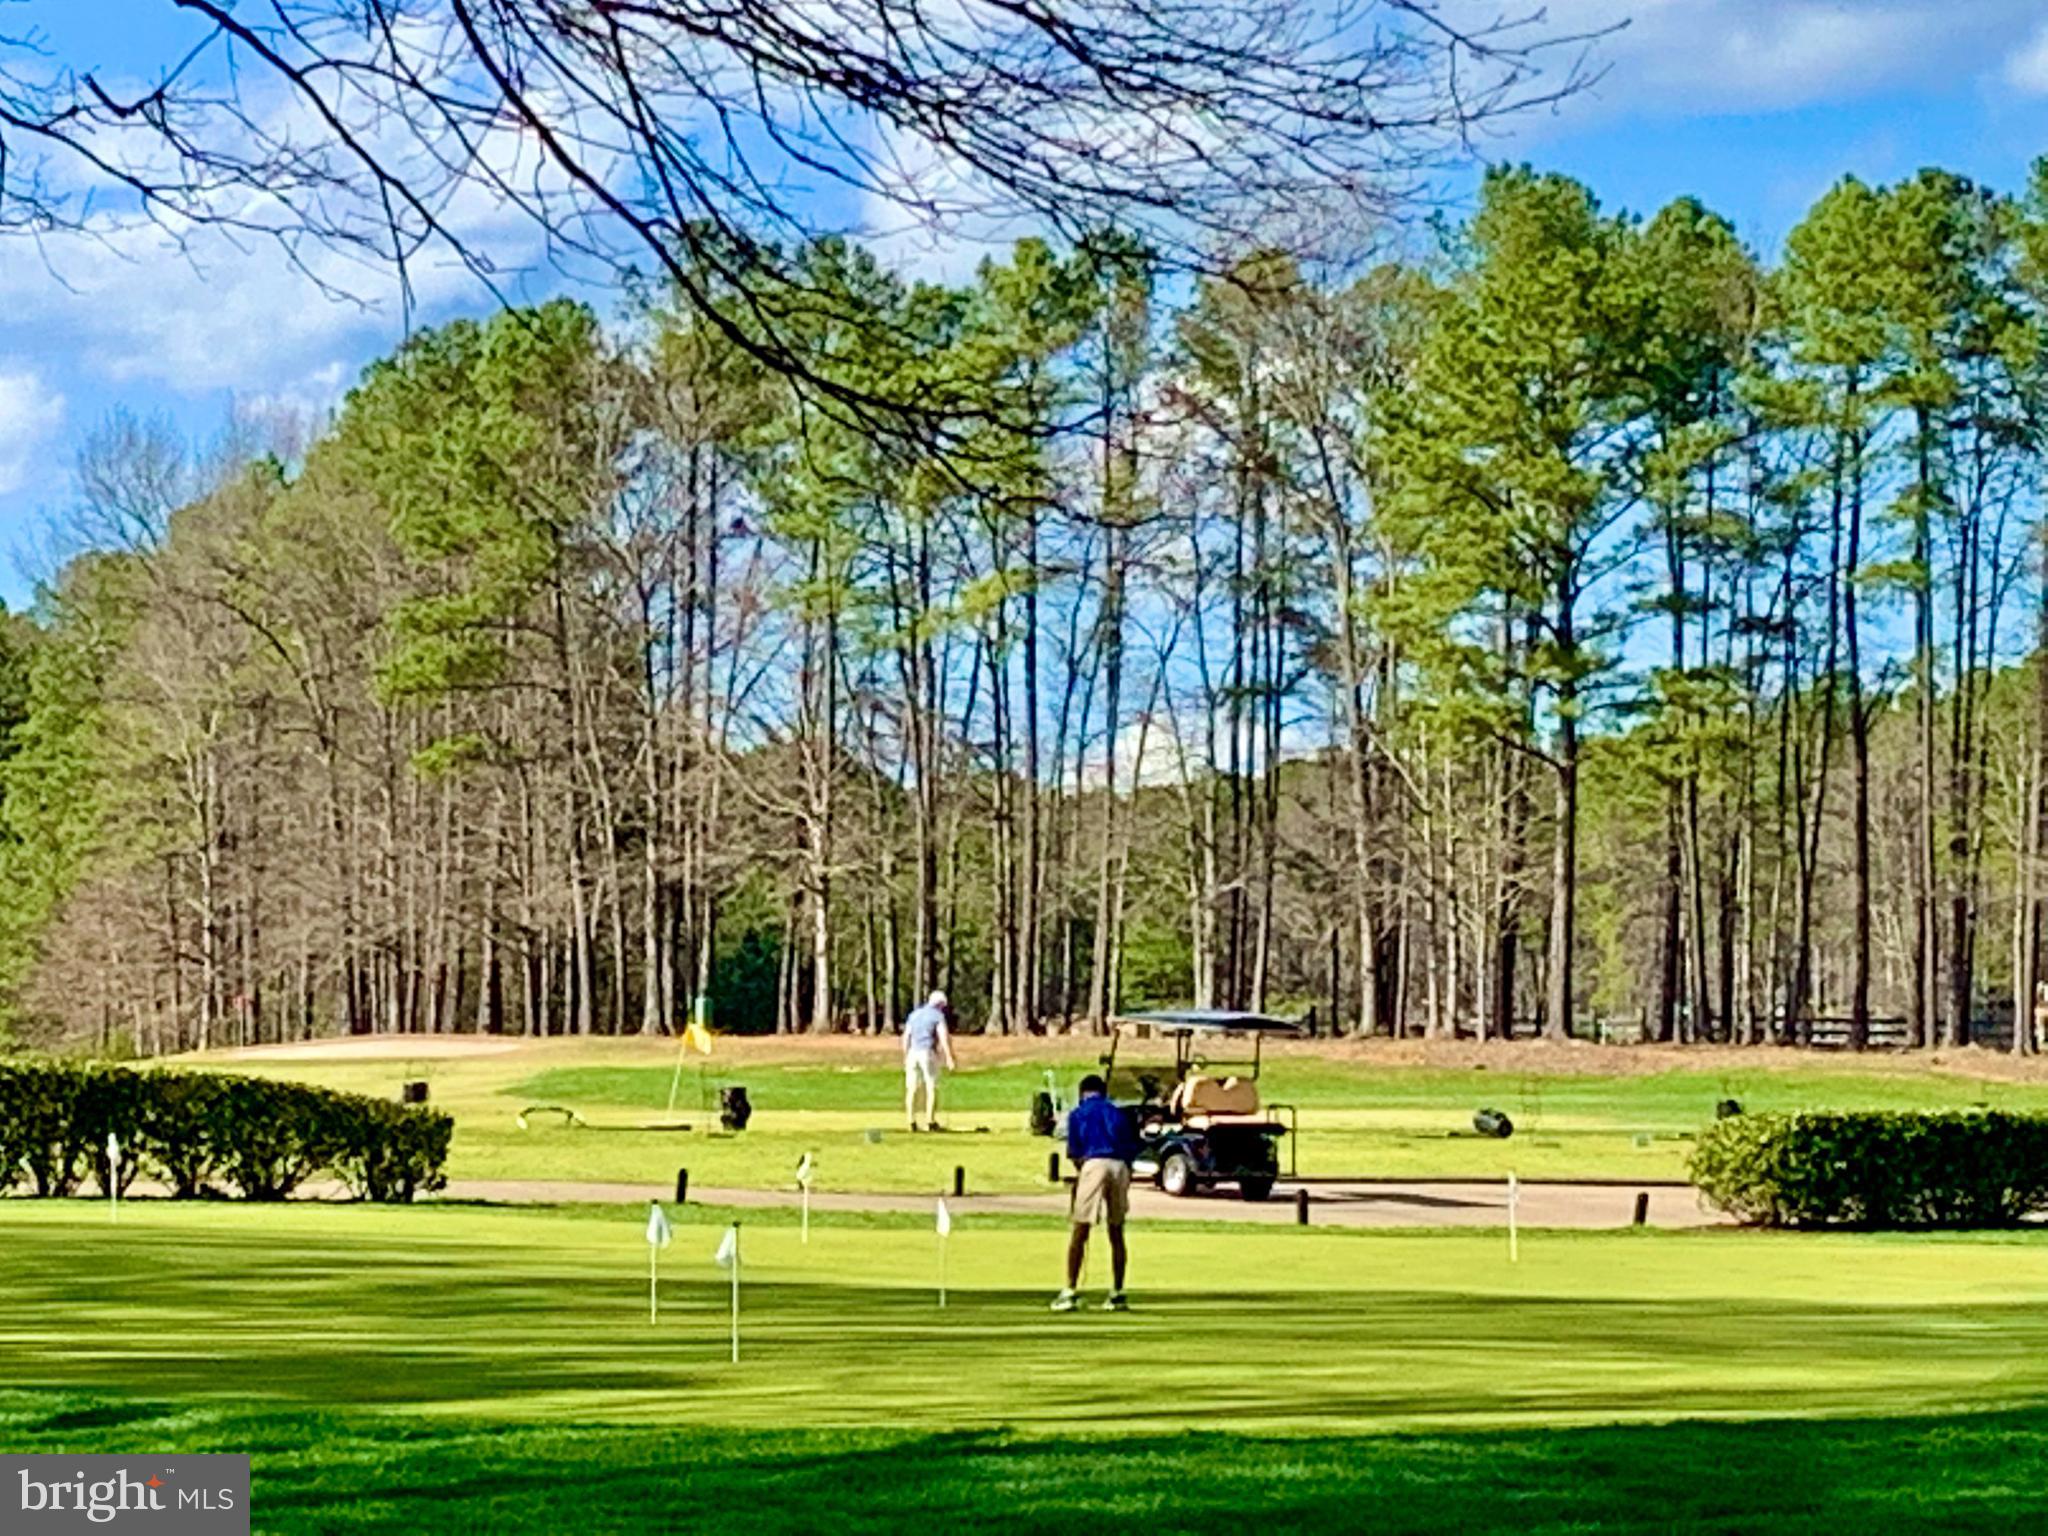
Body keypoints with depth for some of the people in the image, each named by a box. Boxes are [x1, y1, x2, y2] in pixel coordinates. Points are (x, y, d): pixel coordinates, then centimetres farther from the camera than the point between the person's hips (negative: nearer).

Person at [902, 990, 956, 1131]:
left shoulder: (914, 1014, 14)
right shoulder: (938, 1016, -1)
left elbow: (906, 1037, 12)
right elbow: (944, 1037, -12)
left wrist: (906, 1057, 17)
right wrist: (949, 1058, -14)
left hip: (913, 1052, 4)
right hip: (929, 1053, -4)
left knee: (912, 1089, 5)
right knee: (932, 1088, 2)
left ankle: (911, 1121, 1)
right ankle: (931, 1121, -2)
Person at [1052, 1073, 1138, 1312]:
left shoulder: (1077, 1113, 12)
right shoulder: (1119, 1111, 20)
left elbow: (1074, 1152, 8)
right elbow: (1133, 1148, 13)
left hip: (1094, 1164, -3)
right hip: (1121, 1167, 3)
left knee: (1079, 1232, 0)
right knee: (1116, 1234, 11)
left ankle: (1071, 1291, -4)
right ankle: (1117, 1295, 13)